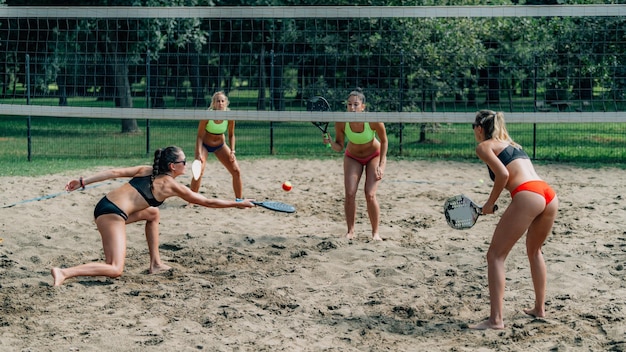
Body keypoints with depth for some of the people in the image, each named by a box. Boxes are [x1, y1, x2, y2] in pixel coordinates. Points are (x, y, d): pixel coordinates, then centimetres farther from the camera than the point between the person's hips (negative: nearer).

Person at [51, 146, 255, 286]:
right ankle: (64, 273, -28)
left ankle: (155, 264, 29)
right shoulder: (171, 186, 1)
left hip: (105, 204, 9)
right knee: (115, 270, -11)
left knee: (153, 213, 29)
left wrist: (83, 182, 11)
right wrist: (238, 204, 19)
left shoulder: (146, 171, 16)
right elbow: (207, 202, 9)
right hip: (113, 214, -9)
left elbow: (114, 173, 10)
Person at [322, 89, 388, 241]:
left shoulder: (374, 120, -32)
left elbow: (384, 141, -13)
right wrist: (331, 142, -35)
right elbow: (339, 147, -13)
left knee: (370, 195, -14)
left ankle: (375, 232, 4)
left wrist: (381, 165, -15)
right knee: (350, 194, -10)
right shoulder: (341, 122, -26)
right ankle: (350, 231, 7)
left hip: (374, 156, -2)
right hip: (352, 157, 2)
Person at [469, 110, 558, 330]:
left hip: (527, 196, -8)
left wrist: (490, 204, 4)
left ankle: (496, 319, -8)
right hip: (549, 195, 8)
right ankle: (539, 308, 36)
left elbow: (503, 174, -7)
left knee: (495, 255, 0)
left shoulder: (484, 146, 8)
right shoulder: (511, 143, 31)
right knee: (534, 251, 29)